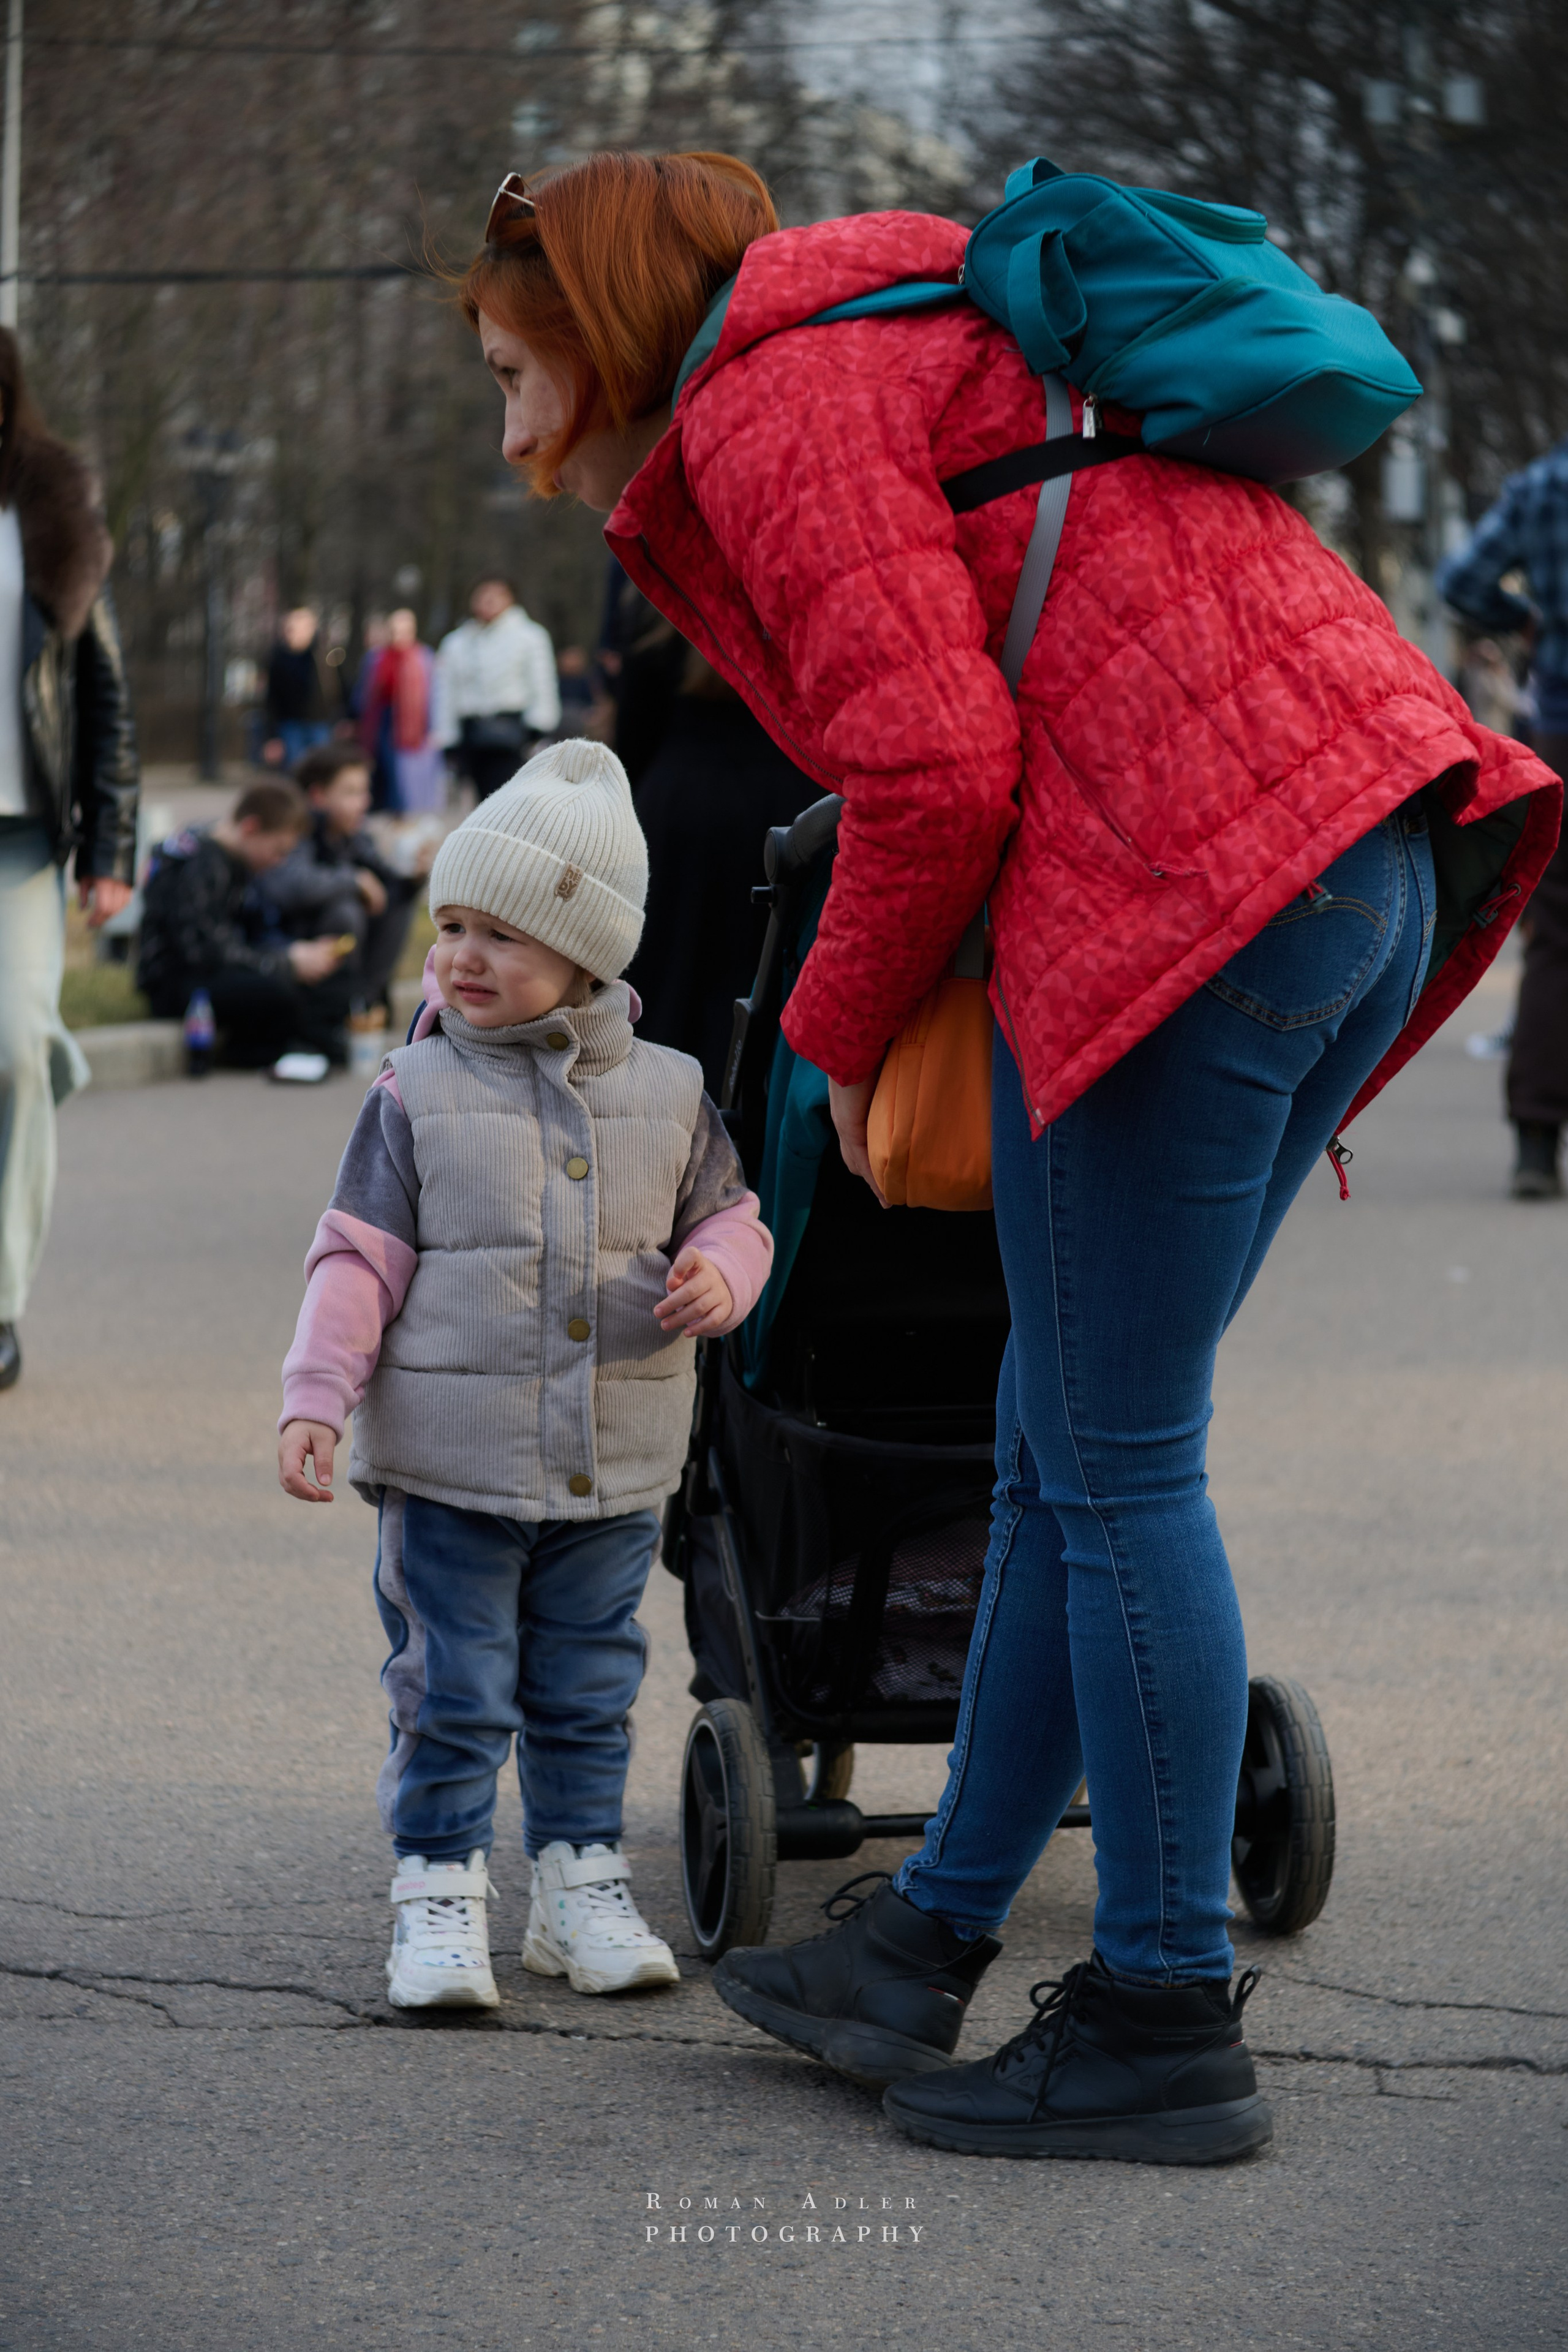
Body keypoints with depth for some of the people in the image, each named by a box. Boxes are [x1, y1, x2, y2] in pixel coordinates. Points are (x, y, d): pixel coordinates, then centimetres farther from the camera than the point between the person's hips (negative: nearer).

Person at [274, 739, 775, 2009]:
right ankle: (440, 1893, 8)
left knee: (589, 1692, 12)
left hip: (613, 1470, 3)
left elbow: (730, 1220, 12)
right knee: (450, 1696, 0)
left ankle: (581, 1881, 23)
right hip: (449, 1470, -2)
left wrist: (716, 1275, -11)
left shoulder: (666, 1094, 3)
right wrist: (315, 1401, -12)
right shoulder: (417, 1097, -4)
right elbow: (360, 1260, -3)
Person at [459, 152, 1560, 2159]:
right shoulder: (898, 354, 29)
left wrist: (847, 1032, 4)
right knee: (1070, 1451, 15)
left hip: (1187, 887, -10)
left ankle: (1168, 2026, 4)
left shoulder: (770, 403, -1)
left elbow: (934, 769, -12)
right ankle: (928, 1952, 23)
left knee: (1114, 1470, -2)